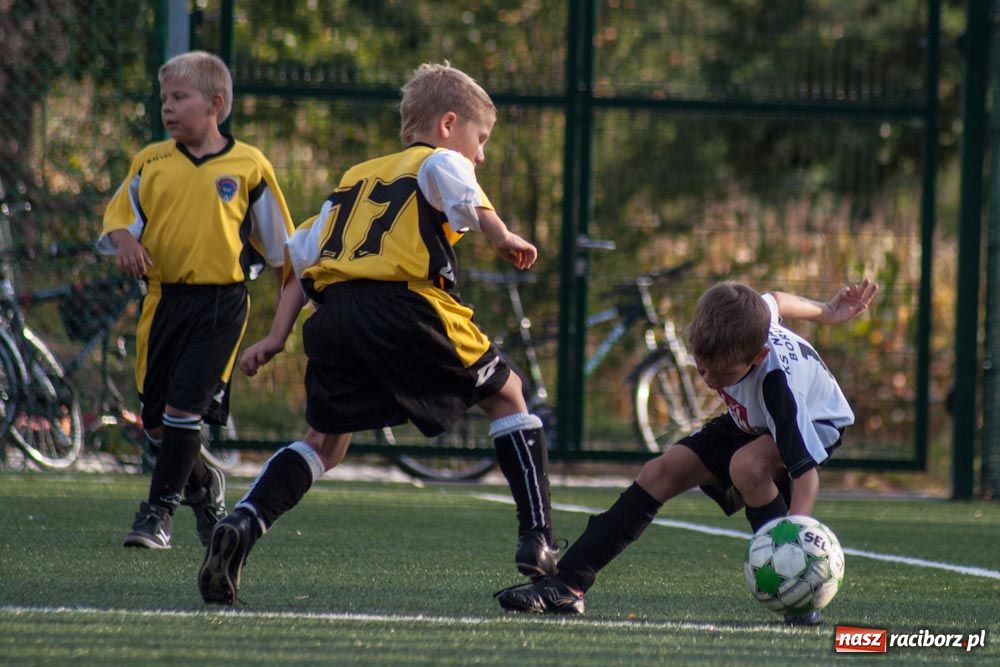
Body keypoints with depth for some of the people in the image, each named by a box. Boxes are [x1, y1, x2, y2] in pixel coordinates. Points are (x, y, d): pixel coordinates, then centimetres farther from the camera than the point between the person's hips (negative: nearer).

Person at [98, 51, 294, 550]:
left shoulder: (248, 166, 0)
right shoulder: (150, 162, 7)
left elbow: (278, 241, 8)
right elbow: (119, 213, 10)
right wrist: (123, 240, -12)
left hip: (220, 301, -4)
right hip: (162, 298, 4)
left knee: (185, 406, -13)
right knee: (155, 417, 8)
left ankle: (159, 509, -4)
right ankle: (202, 483, 34)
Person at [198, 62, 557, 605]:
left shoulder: (357, 178, 32)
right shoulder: (440, 163, 15)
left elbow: (302, 259, 27)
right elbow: (468, 203, -12)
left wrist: (276, 338, 24)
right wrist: (504, 241, -14)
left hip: (334, 313, 5)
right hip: (406, 306, -5)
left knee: (325, 440, 18)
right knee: (505, 394, 15)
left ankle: (243, 523, -6)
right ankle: (536, 538, 8)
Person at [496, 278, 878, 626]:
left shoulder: (778, 380, -44)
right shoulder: (738, 324, -27)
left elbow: (806, 470, -43)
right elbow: (776, 302, -4)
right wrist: (824, 314, 12)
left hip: (816, 421, -7)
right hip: (753, 424, 7)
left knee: (748, 464, -38)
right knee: (661, 473, -5)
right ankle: (567, 586, -4)